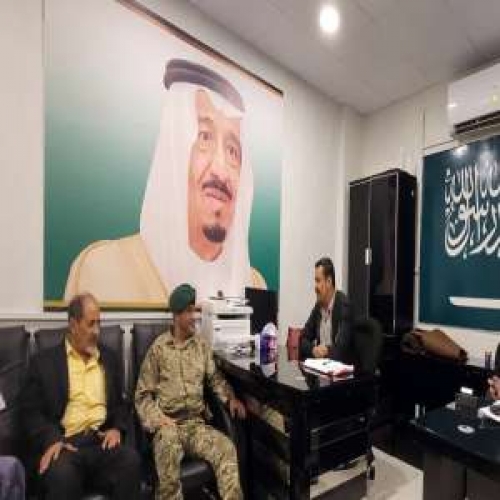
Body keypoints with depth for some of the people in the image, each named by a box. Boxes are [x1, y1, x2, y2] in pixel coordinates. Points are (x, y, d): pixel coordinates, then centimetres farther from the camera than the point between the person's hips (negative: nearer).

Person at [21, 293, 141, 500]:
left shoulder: (109, 358, 16)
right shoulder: (44, 361, 7)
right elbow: (31, 412, 3)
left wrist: (117, 428, -1)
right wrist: (51, 440, -14)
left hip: (102, 440, 3)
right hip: (64, 443, -2)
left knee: (131, 460, -27)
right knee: (61, 474, -35)